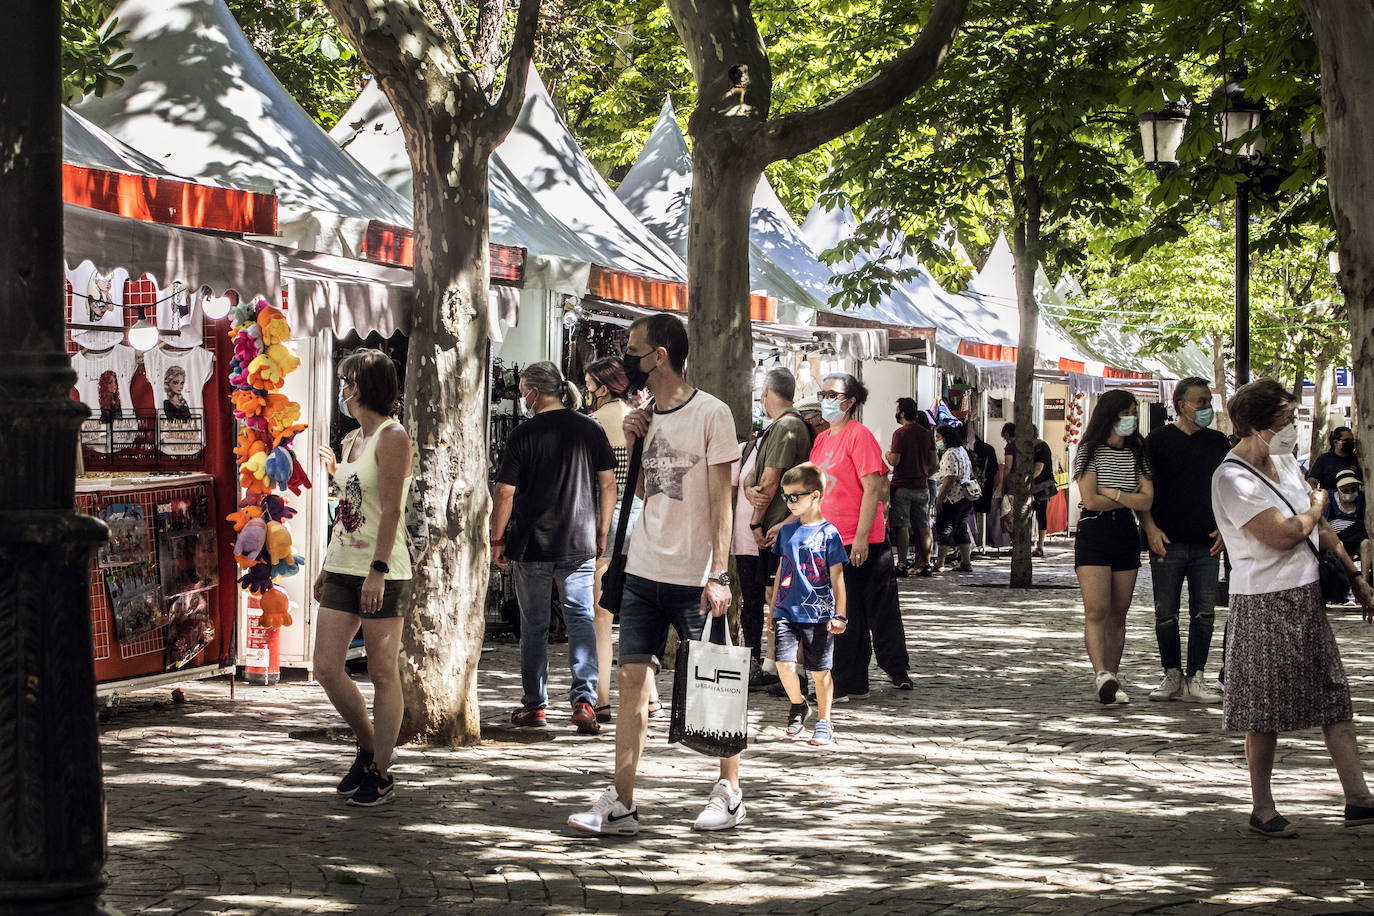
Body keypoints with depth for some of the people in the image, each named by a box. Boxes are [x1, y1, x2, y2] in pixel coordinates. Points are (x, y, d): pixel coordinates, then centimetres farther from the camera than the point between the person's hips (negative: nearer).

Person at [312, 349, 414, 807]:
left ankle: (381, 774, 6)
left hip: (382, 571, -8)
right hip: (343, 567, 8)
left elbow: (391, 509, -16)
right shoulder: (351, 440, 16)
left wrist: (378, 570, -22)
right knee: (326, 668, 3)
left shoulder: (392, 437, -9)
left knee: (383, 674, -1)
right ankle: (368, 746, 21)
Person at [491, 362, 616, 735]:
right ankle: (584, 699, -12)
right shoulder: (591, 430, 2)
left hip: (532, 546, -2)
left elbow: (505, 492, -8)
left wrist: (497, 539, 2)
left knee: (534, 625, 8)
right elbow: (607, 484, 5)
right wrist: (602, 533, 14)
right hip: (580, 544, 2)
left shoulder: (524, 435, -8)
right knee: (580, 619, 4)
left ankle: (534, 706, 14)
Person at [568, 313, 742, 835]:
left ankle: (729, 793, 18)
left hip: (694, 577, -6)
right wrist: (636, 444, 4)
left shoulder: (711, 414, -9)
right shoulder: (647, 416, 11)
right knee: (632, 680, 1)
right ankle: (620, 804, 1)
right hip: (643, 574, 6)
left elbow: (721, 501, -10)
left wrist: (719, 575, -15)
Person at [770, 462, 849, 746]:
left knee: (820, 671, 4)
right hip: (786, 612, 4)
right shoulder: (787, 531, 9)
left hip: (819, 614, -3)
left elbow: (837, 578, -3)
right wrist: (773, 608, 18)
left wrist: (839, 616, -7)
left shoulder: (829, 533, -5)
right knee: (784, 664, -10)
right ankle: (797, 705, 16)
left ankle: (823, 721, 17)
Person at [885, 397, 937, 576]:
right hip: (921, 487, 5)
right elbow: (933, 463, 10)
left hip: (902, 486, -5)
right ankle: (925, 564, 8)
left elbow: (895, 460, -14)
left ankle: (903, 564, -6)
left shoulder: (900, 433, -10)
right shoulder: (927, 434, 8)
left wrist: (887, 455, 7)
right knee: (923, 528, 8)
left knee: (902, 527, -3)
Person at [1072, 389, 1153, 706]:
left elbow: (1147, 501, 0)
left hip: (1126, 535, 5)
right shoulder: (1090, 451, -1)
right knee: (1096, 611, -15)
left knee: (1118, 614, 3)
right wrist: (1130, 499, -1)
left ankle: (1110, 679, 5)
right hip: (1093, 534, -5)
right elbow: (1090, 500, -11)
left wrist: (1111, 492, -9)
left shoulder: (1137, 453, 11)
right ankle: (1102, 675, -27)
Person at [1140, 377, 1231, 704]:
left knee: (1204, 612, 0)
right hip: (1167, 542, -3)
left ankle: (1195, 680, 5)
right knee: (1166, 613, 0)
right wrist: (1151, 528, -9)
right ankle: (1172, 675, 12)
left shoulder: (1218, 442, 12)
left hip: (1207, 543, 3)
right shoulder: (1158, 440, 2)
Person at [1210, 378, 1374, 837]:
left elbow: (1320, 528, 20)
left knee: (1336, 700, 6)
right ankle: (1262, 809, 11)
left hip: (1307, 597, 8)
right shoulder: (1233, 479, -17)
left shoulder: (1284, 462, 11)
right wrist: (1316, 506, -5)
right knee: (1266, 713, 0)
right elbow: (1282, 535, -24)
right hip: (1264, 605, -8)